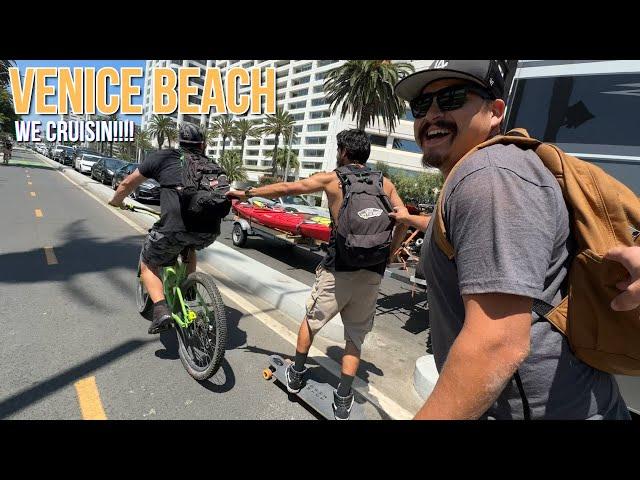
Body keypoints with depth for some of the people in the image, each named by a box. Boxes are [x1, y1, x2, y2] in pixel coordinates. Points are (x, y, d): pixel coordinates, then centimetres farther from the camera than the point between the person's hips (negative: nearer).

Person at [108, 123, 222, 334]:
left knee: (148, 265, 23)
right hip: (210, 231, 4)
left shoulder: (163, 157, 16)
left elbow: (128, 183, 24)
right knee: (189, 245, 38)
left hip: (175, 226, -3)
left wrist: (116, 200, 44)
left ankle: (161, 310, 4)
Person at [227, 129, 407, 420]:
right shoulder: (385, 183, 9)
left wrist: (246, 193, 14)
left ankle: (296, 374, 37)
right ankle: (343, 400, 21)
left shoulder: (332, 178, 1)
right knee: (356, 335, 16)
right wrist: (387, 255, 10)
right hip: (372, 274, 3)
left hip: (338, 269, -2)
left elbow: (286, 188, 3)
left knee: (311, 319, 21)